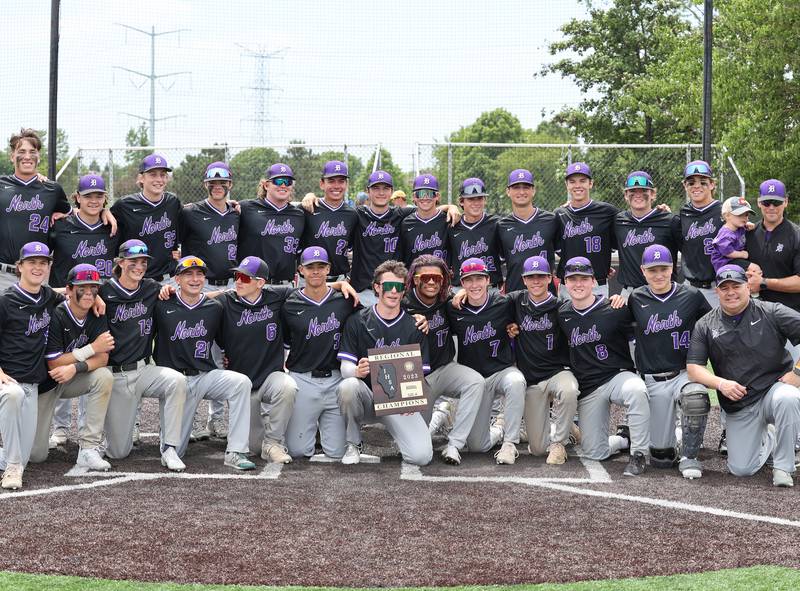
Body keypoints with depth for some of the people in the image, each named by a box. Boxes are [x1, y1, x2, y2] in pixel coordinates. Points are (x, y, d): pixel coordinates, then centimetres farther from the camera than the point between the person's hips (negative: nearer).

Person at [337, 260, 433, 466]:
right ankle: (353, 444, -9)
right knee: (348, 386, -36)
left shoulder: (414, 328, 5)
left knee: (421, 456, -23)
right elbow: (345, 366, -4)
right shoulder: (357, 321, 2)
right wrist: (357, 371, -29)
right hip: (366, 397, 0)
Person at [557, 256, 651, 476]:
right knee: (594, 453, 0)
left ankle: (639, 454, -26)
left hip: (618, 375, -4)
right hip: (587, 388, 4)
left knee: (636, 390, -41)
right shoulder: (562, 314, 5)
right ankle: (626, 438, 33)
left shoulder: (614, 310, -7)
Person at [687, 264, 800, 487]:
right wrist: (721, 383, -17)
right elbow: (693, 368, -1)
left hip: (774, 388, -3)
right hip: (738, 408, 3)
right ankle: (768, 439, 31)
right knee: (741, 469, -5)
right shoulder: (705, 325, 4)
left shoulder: (771, 312, -4)